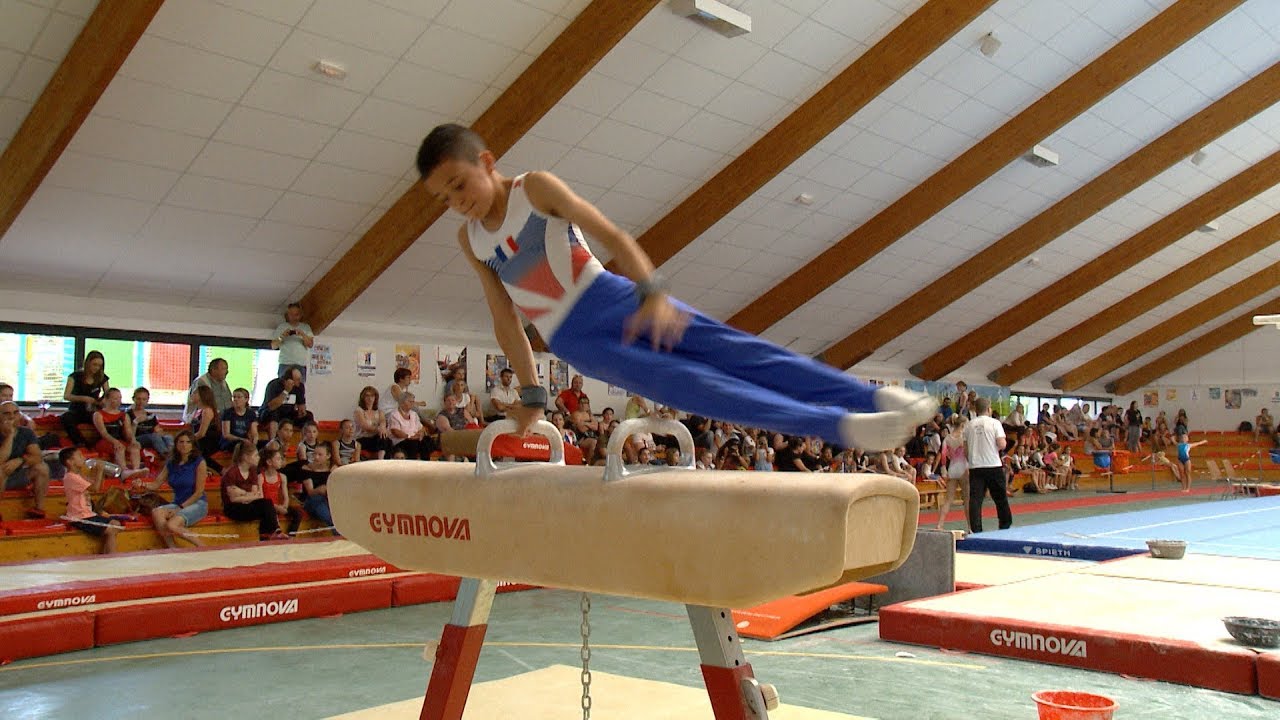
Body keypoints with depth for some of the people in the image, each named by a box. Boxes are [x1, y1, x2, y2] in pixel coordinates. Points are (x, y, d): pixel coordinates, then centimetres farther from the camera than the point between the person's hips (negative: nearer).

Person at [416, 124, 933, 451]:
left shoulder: (534, 188, -3)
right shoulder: (469, 240, 8)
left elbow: (608, 232, -12)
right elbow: (505, 322, 14)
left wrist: (651, 293, -27)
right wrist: (531, 394, 12)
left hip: (611, 299, -1)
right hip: (573, 341, 1)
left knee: (733, 350, -16)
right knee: (689, 385, -19)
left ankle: (870, 398, -19)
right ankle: (838, 426, -28)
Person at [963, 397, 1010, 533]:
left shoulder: (968, 425, 5)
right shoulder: (994, 423, -4)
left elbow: (965, 450, 6)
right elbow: (1002, 445, -12)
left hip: (975, 467, 2)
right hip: (993, 466, -2)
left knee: (975, 499, -2)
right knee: (1000, 498, 14)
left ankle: (975, 530, -9)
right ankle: (1005, 526, 26)